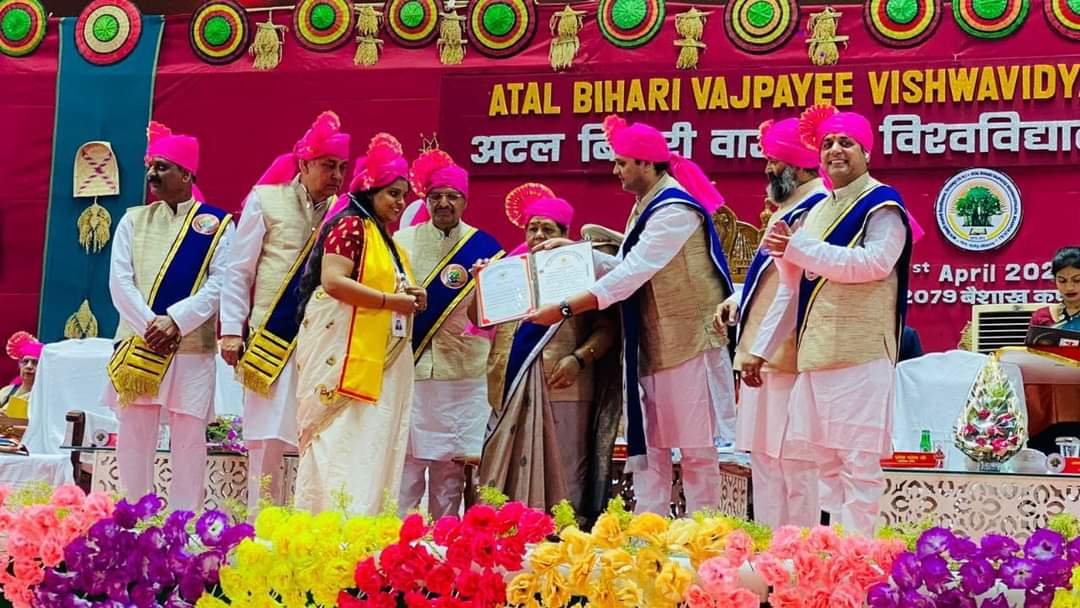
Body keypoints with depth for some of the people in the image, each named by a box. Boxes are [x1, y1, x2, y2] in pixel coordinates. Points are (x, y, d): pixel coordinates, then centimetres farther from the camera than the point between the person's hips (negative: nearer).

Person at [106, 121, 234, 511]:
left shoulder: (216, 224, 3)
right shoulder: (134, 220, 10)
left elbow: (219, 284, -6)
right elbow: (119, 280, 1)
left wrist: (174, 321, -17)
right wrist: (149, 325, -13)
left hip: (193, 347, -2)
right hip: (138, 344, 2)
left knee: (189, 440, -1)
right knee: (133, 438, 3)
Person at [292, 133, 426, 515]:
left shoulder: (387, 240, 22)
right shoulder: (351, 226, -5)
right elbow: (332, 281, -17)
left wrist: (410, 298, 10)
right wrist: (390, 301, -16)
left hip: (380, 363, 9)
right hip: (345, 357, -9)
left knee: (373, 448, 3)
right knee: (340, 444, -13)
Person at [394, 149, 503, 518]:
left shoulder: (484, 249, 7)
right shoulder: (403, 241, 8)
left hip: (461, 373, 0)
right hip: (408, 368, 0)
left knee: (450, 467, 4)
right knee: (402, 462, -3)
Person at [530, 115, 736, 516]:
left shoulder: (675, 209, -18)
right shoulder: (647, 205, 13)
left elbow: (631, 274, -25)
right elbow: (629, 269, 12)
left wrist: (565, 309, -26)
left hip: (688, 344, -10)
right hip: (652, 344, 10)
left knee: (696, 450, -2)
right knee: (647, 449, 9)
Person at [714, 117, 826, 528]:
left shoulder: (812, 211, -15)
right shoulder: (788, 208, 17)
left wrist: (760, 348, -22)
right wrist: (738, 299, 12)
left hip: (786, 357, -11)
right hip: (765, 356, 11)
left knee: (791, 463, -7)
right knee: (764, 457, 13)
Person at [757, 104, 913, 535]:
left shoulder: (881, 205, -2)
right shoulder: (816, 212, 20)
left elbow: (873, 262, -19)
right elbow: (792, 287, 22)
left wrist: (796, 248, -16)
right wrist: (764, 348, 14)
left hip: (861, 354, -8)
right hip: (816, 353, 8)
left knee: (858, 460, -9)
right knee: (826, 460, 9)